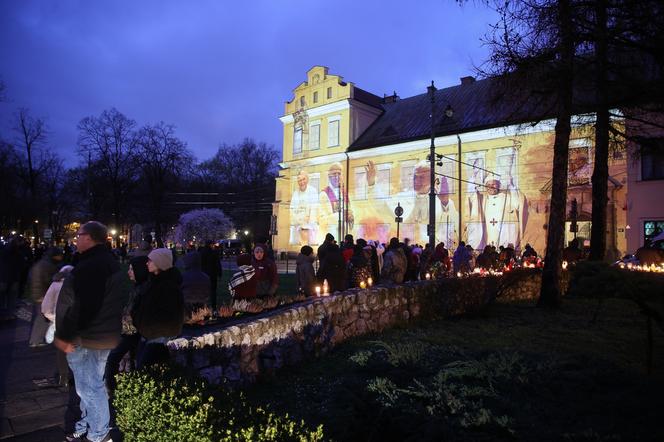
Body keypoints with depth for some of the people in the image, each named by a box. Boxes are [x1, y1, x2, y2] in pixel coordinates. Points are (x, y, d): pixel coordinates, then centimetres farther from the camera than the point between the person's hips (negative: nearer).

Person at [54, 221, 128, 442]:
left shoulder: (89, 266, -22)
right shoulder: (111, 262, 11)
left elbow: (81, 306, -27)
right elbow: (120, 301, 17)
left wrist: (64, 336, -18)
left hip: (87, 338, -10)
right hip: (106, 334, 10)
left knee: (91, 388, 3)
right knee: (92, 385, 22)